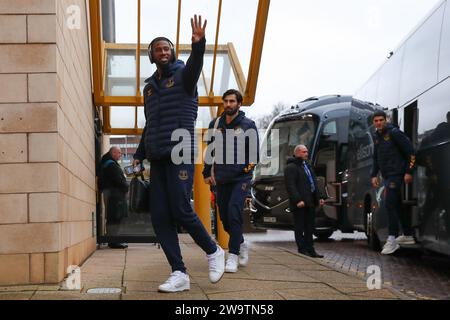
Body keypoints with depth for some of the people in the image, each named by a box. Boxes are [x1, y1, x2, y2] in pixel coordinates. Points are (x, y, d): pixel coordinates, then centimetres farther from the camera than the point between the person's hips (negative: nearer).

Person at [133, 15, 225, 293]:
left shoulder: (183, 75, 2)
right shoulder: (150, 87, 21)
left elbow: (195, 66, -23)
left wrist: (199, 43, -44)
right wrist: (140, 155, 20)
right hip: (158, 158, 6)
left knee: (181, 210, -14)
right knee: (159, 217, -3)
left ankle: (214, 252, 10)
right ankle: (179, 274, 1)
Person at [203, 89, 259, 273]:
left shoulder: (248, 125, -1)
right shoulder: (215, 124, 9)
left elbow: (255, 152, 5)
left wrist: (249, 166, -9)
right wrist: (207, 173, 12)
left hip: (241, 177, -4)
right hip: (221, 179, 4)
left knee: (234, 212, -19)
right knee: (224, 216, 8)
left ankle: (233, 255, -15)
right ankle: (241, 244, 33)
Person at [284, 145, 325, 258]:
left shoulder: (307, 166, 21)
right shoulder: (291, 167, -8)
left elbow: (314, 183, 24)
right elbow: (290, 186, -16)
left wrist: (319, 197, 15)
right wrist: (297, 200, -23)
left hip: (310, 202, 9)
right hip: (300, 204, -9)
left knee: (309, 228, 10)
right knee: (300, 228, -2)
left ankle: (310, 250, 15)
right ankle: (302, 250, 1)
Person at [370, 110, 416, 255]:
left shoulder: (394, 132, -10)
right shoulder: (377, 137, 14)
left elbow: (410, 151, -12)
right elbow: (376, 158, 23)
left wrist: (409, 172, -14)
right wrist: (374, 175, 15)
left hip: (396, 174, -8)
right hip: (386, 176, 8)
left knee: (389, 204, -16)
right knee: (397, 205, 13)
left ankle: (392, 240, -17)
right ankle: (408, 235, 24)